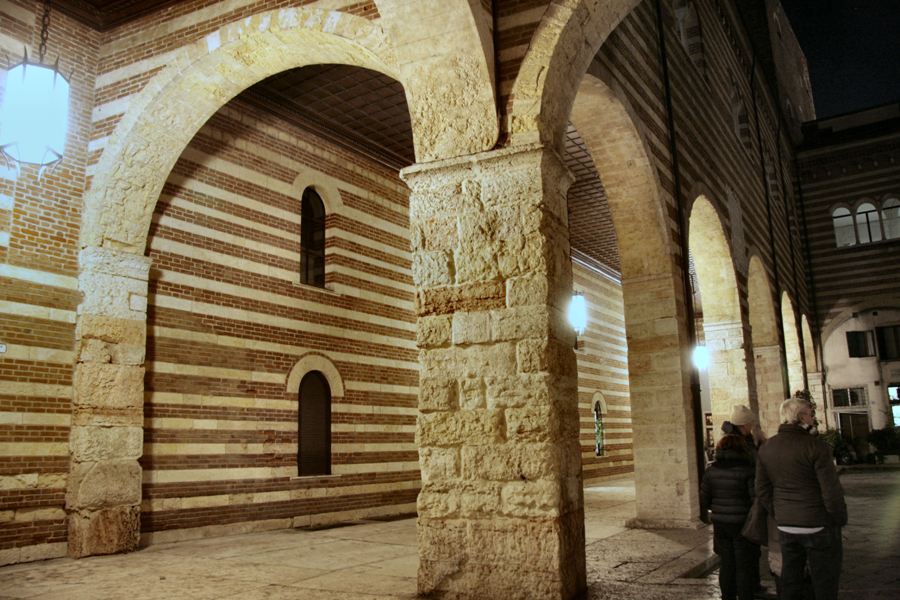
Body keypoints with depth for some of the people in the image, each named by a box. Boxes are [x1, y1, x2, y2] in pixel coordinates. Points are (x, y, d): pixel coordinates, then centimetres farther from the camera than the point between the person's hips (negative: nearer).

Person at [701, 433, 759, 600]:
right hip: (742, 524, -4)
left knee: (727, 564, 14)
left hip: (720, 524, 4)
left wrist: (704, 514, 22)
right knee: (744, 566, 6)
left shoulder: (711, 471, 0)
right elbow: (756, 498, -14)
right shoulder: (746, 470, -12)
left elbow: (704, 498, 5)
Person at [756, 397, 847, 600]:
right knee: (824, 583, 6)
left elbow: (762, 490, 8)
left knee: (791, 578, 14)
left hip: (785, 527, 6)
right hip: (817, 526, -5)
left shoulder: (766, 448, 5)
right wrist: (840, 520, 0)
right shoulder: (814, 445, -14)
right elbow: (831, 489, -14)